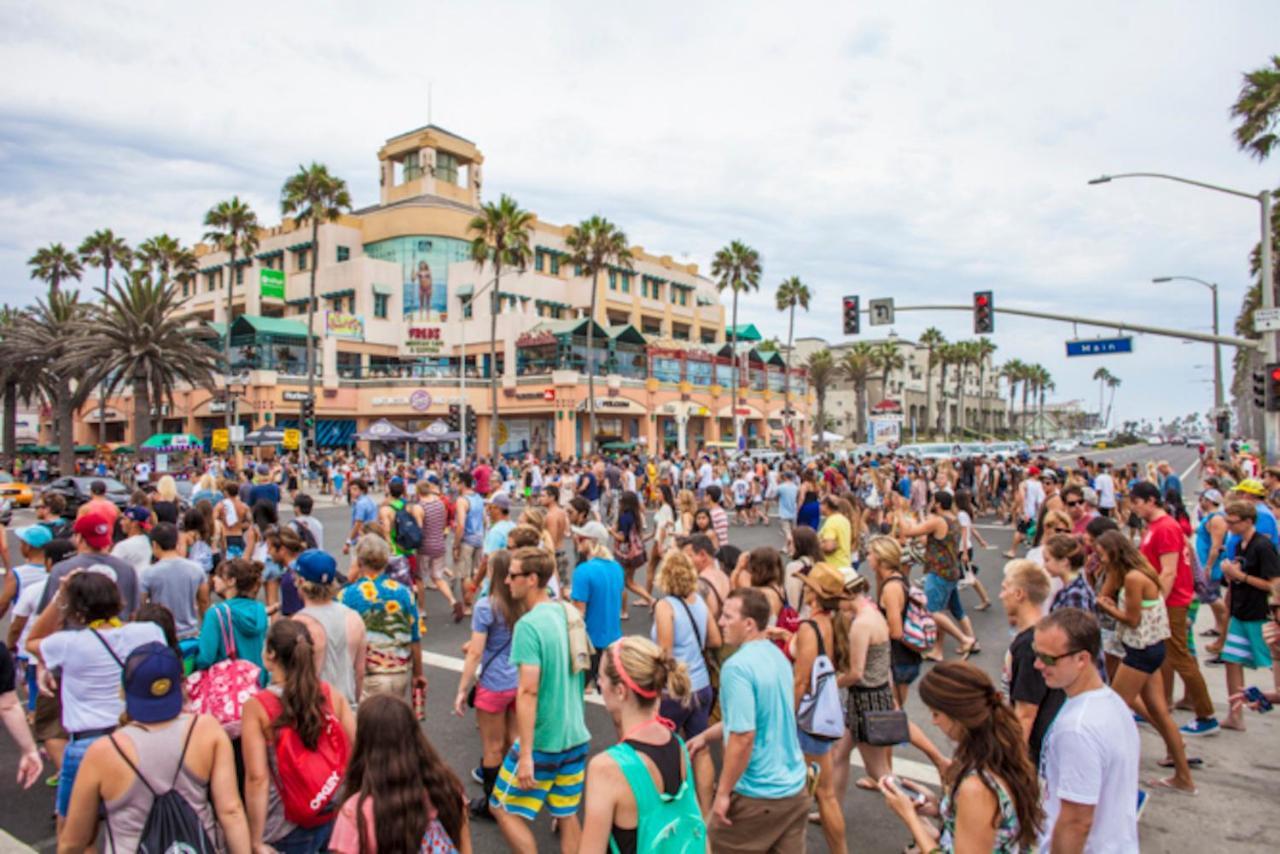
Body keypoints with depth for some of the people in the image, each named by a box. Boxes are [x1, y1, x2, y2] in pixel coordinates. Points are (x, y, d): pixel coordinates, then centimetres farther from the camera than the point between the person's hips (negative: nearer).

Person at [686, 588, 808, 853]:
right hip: (794, 787, 7)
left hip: (756, 794, -7)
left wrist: (723, 792, -16)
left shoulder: (737, 666, -23)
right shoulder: (777, 655, 5)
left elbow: (743, 736, -27)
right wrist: (706, 736, 21)